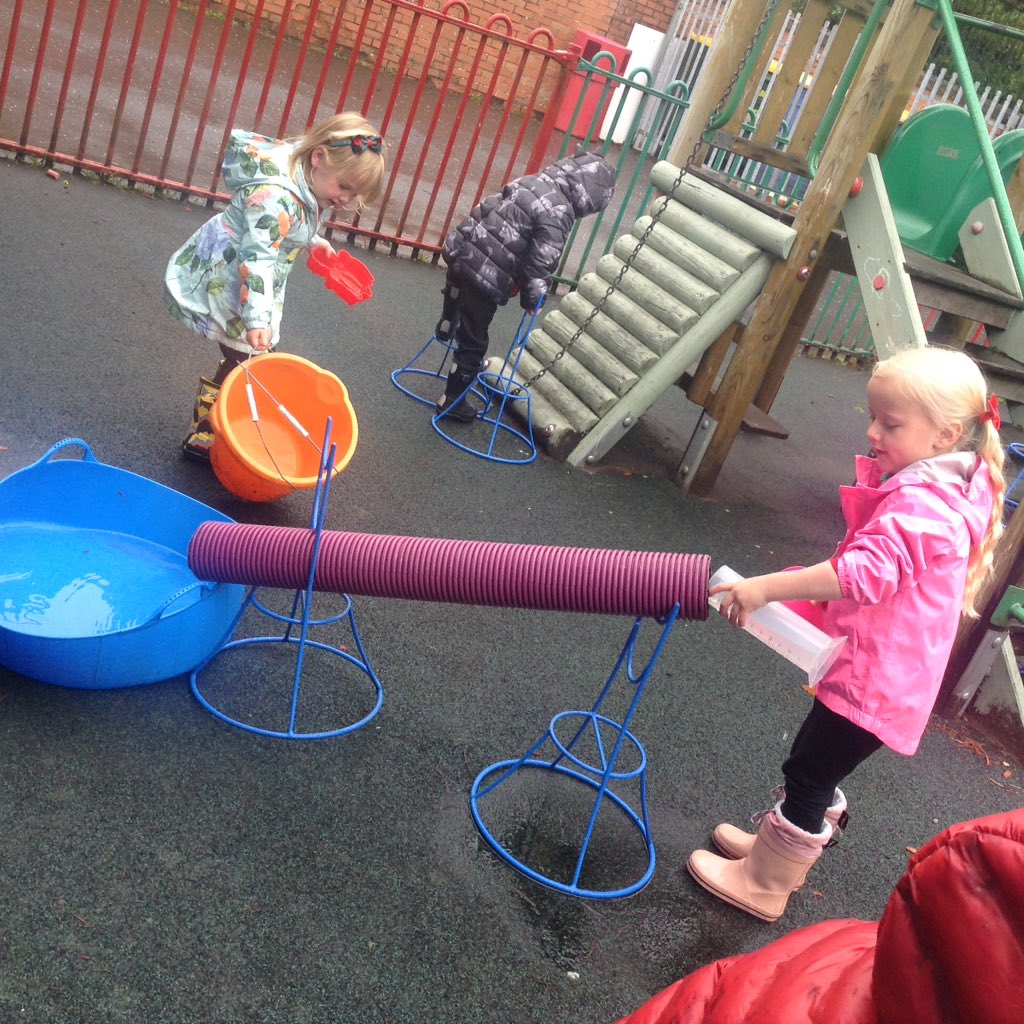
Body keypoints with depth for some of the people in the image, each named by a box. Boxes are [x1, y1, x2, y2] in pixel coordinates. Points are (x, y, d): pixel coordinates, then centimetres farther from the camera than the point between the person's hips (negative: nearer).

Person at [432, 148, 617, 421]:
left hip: (461, 251, 7)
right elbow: (541, 262, -16)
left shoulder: (531, 180, 7)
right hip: (484, 279, -7)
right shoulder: (559, 214, -16)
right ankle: (452, 400, 24)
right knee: (473, 342, 11)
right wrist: (533, 296, 1)